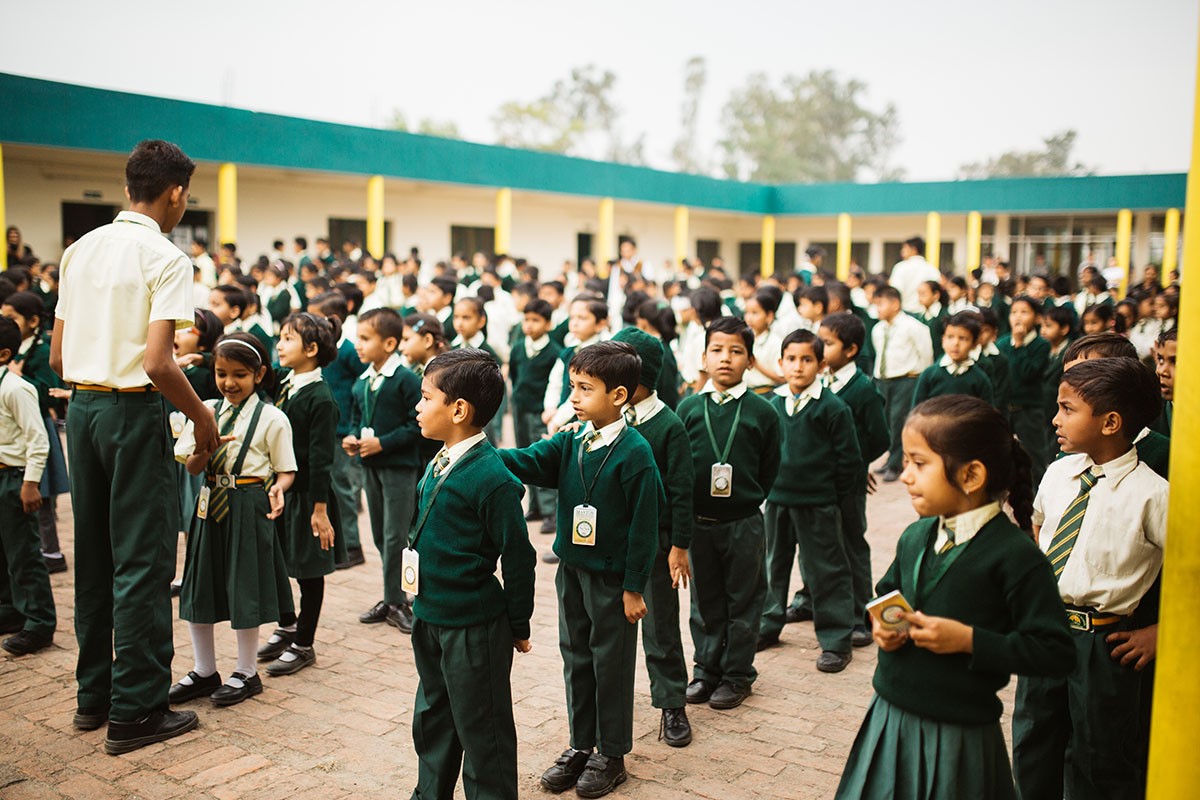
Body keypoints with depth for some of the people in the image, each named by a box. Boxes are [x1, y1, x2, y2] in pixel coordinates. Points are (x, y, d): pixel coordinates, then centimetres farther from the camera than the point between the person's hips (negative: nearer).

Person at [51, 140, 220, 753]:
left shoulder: (81, 249, 10)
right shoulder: (166, 259, -11)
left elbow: (57, 357, 9)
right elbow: (158, 363, -20)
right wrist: (203, 416, -8)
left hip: (81, 406, 7)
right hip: (133, 410, -7)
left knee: (92, 555, 15)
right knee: (142, 559, 0)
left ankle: (93, 695, 27)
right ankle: (135, 710, 7)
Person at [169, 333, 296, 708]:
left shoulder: (271, 418, -6)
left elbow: (286, 470, -3)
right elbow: (192, 467, 4)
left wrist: (278, 489, -25)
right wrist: (204, 448, -18)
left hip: (249, 508, -5)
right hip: (211, 505, 5)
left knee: (245, 588, 4)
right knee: (198, 588, 10)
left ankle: (246, 673, 22)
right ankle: (204, 671, 28)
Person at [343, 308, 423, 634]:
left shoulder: (406, 380, -14)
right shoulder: (361, 383, 8)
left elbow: (417, 424, -16)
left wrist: (382, 443, -19)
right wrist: (352, 437, -1)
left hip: (400, 467, -7)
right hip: (370, 465, 8)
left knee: (395, 536, -3)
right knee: (380, 534, 14)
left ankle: (394, 602, 7)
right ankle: (395, 597, 26)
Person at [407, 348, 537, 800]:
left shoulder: (491, 478, -23)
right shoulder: (437, 465, 3)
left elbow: (518, 556, -17)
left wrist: (519, 626, -9)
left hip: (474, 626, -9)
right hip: (429, 617, 9)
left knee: (481, 729, 8)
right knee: (432, 716, 24)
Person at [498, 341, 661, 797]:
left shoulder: (634, 452, -17)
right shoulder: (570, 441, 1)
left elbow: (644, 524, -15)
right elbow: (529, 463, -11)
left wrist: (634, 587, -13)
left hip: (612, 577, -6)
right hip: (571, 570, 6)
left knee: (612, 662, 8)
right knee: (576, 657, 17)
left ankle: (611, 755, 24)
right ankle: (580, 745, 32)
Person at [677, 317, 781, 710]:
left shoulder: (762, 411, -5)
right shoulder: (689, 408, -1)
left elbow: (770, 471, 2)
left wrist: (745, 500, 3)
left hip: (743, 523, -2)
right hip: (698, 522, 2)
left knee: (743, 602, 10)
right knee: (705, 600, 14)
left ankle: (737, 674, 24)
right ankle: (706, 669, 29)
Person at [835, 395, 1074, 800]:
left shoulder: (1014, 554, -17)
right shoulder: (915, 536, 3)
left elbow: (1055, 652, -18)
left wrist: (968, 639, -22)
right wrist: (880, 623, -1)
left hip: (958, 736, -6)